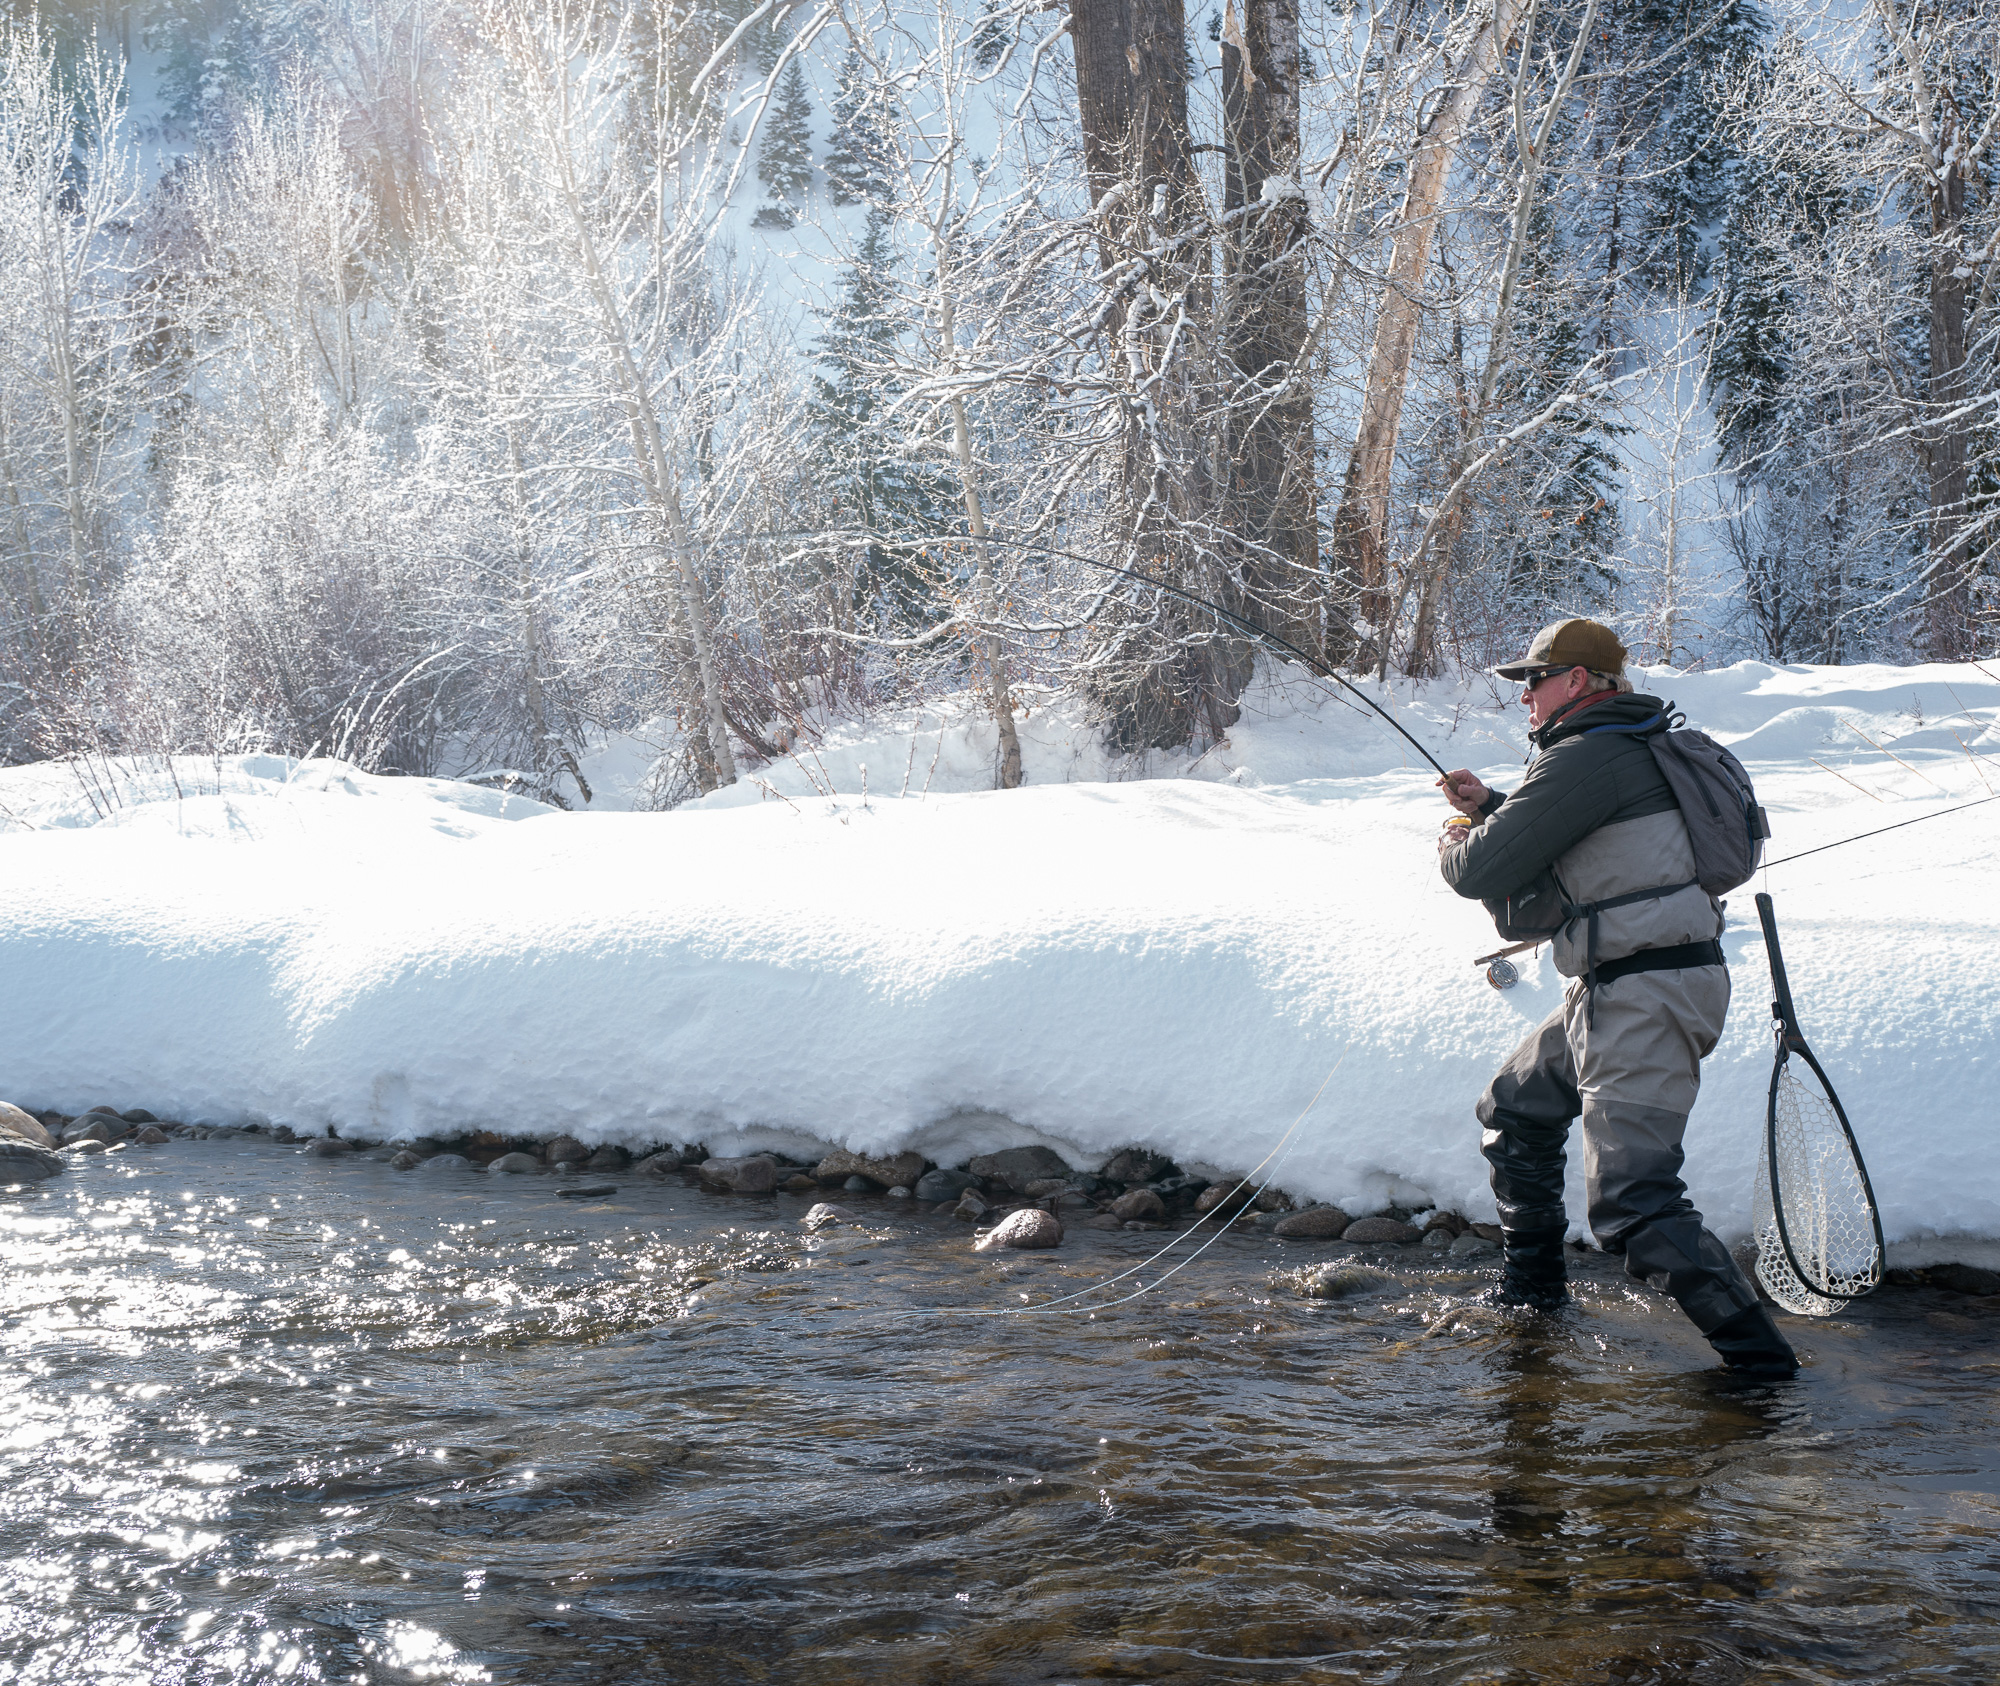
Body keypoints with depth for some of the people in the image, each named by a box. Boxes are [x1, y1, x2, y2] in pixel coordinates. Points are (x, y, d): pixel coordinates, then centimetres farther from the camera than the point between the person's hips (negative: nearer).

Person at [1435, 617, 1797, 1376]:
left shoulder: (1589, 759, -17)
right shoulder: (1630, 750, 17)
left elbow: (1483, 871, -17)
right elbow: (1547, 845, 31)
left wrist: (1454, 849, 6)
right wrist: (1489, 807, 18)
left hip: (1644, 1005, -11)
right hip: (1613, 997, 11)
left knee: (1632, 1202, -15)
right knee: (1515, 1111, 26)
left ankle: (1756, 1354, -14)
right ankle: (1532, 1286, 38)